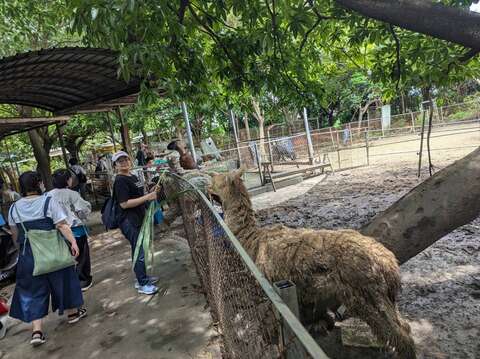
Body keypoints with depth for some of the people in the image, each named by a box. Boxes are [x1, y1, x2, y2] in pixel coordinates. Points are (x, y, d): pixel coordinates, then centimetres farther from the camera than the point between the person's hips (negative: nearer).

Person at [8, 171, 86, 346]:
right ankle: (72, 312, 33)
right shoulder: (49, 202, -11)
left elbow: (15, 235, 11)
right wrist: (73, 242, -16)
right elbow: (62, 225, -18)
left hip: (28, 254, 3)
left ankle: (36, 331, 6)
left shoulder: (14, 208, 2)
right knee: (62, 279, 16)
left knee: (33, 289, 10)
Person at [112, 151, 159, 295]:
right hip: (129, 222, -9)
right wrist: (147, 197, -24)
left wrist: (151, 193, 8)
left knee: (140, 249, 19)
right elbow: (124, 204, -23)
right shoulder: (120, 181, -16)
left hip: (138, 219, 9)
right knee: (139, 252, -3)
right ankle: (142, 284, 10)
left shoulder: (133, 177, 12)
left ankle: (142, 277, 33)